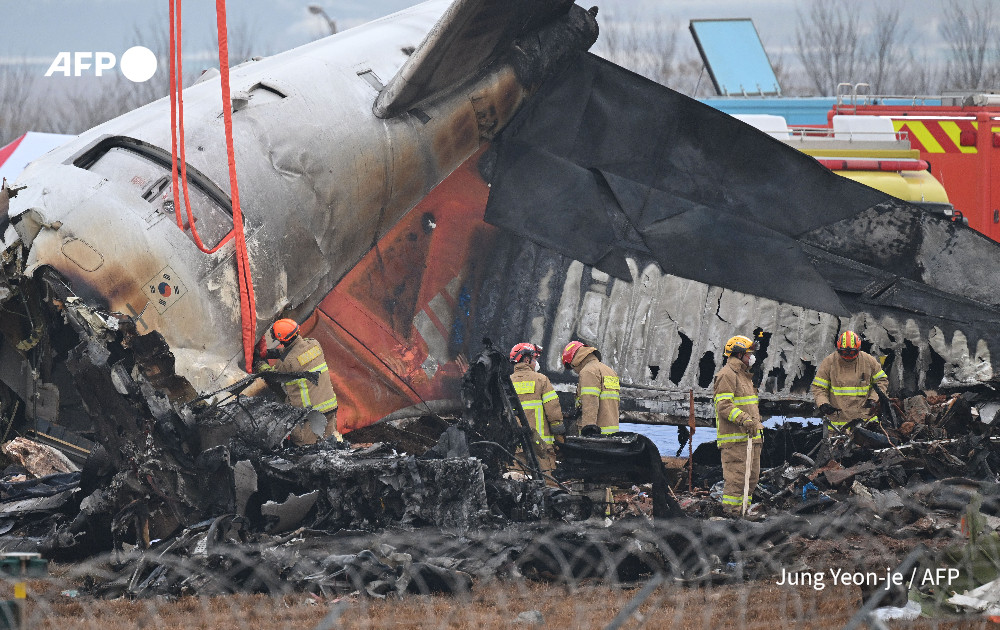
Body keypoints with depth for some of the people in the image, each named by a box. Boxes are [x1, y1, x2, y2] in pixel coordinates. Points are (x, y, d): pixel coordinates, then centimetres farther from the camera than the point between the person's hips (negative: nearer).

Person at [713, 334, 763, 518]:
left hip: (750, 437, 10)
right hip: (734, 438, -10)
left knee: (751, 477, 9)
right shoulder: (727, 375, -9)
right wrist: (744, 419, -29)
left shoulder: (744, 375, 24)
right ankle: (732, 512, -13)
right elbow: (724, 406, -19)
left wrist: (757, 427, 30)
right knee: (736, 476, -13)